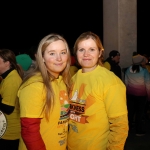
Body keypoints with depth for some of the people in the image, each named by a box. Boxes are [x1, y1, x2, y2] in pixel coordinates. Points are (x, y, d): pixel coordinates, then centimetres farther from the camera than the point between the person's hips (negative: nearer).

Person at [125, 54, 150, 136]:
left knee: (130, 110, 15)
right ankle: (139, 131, 15)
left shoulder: (128, 70, -6)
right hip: (141, 94, -3)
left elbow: (126, 83, 2)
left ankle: (128, 127, 28)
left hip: (130, 93, 3)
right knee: (140, 112, 7)